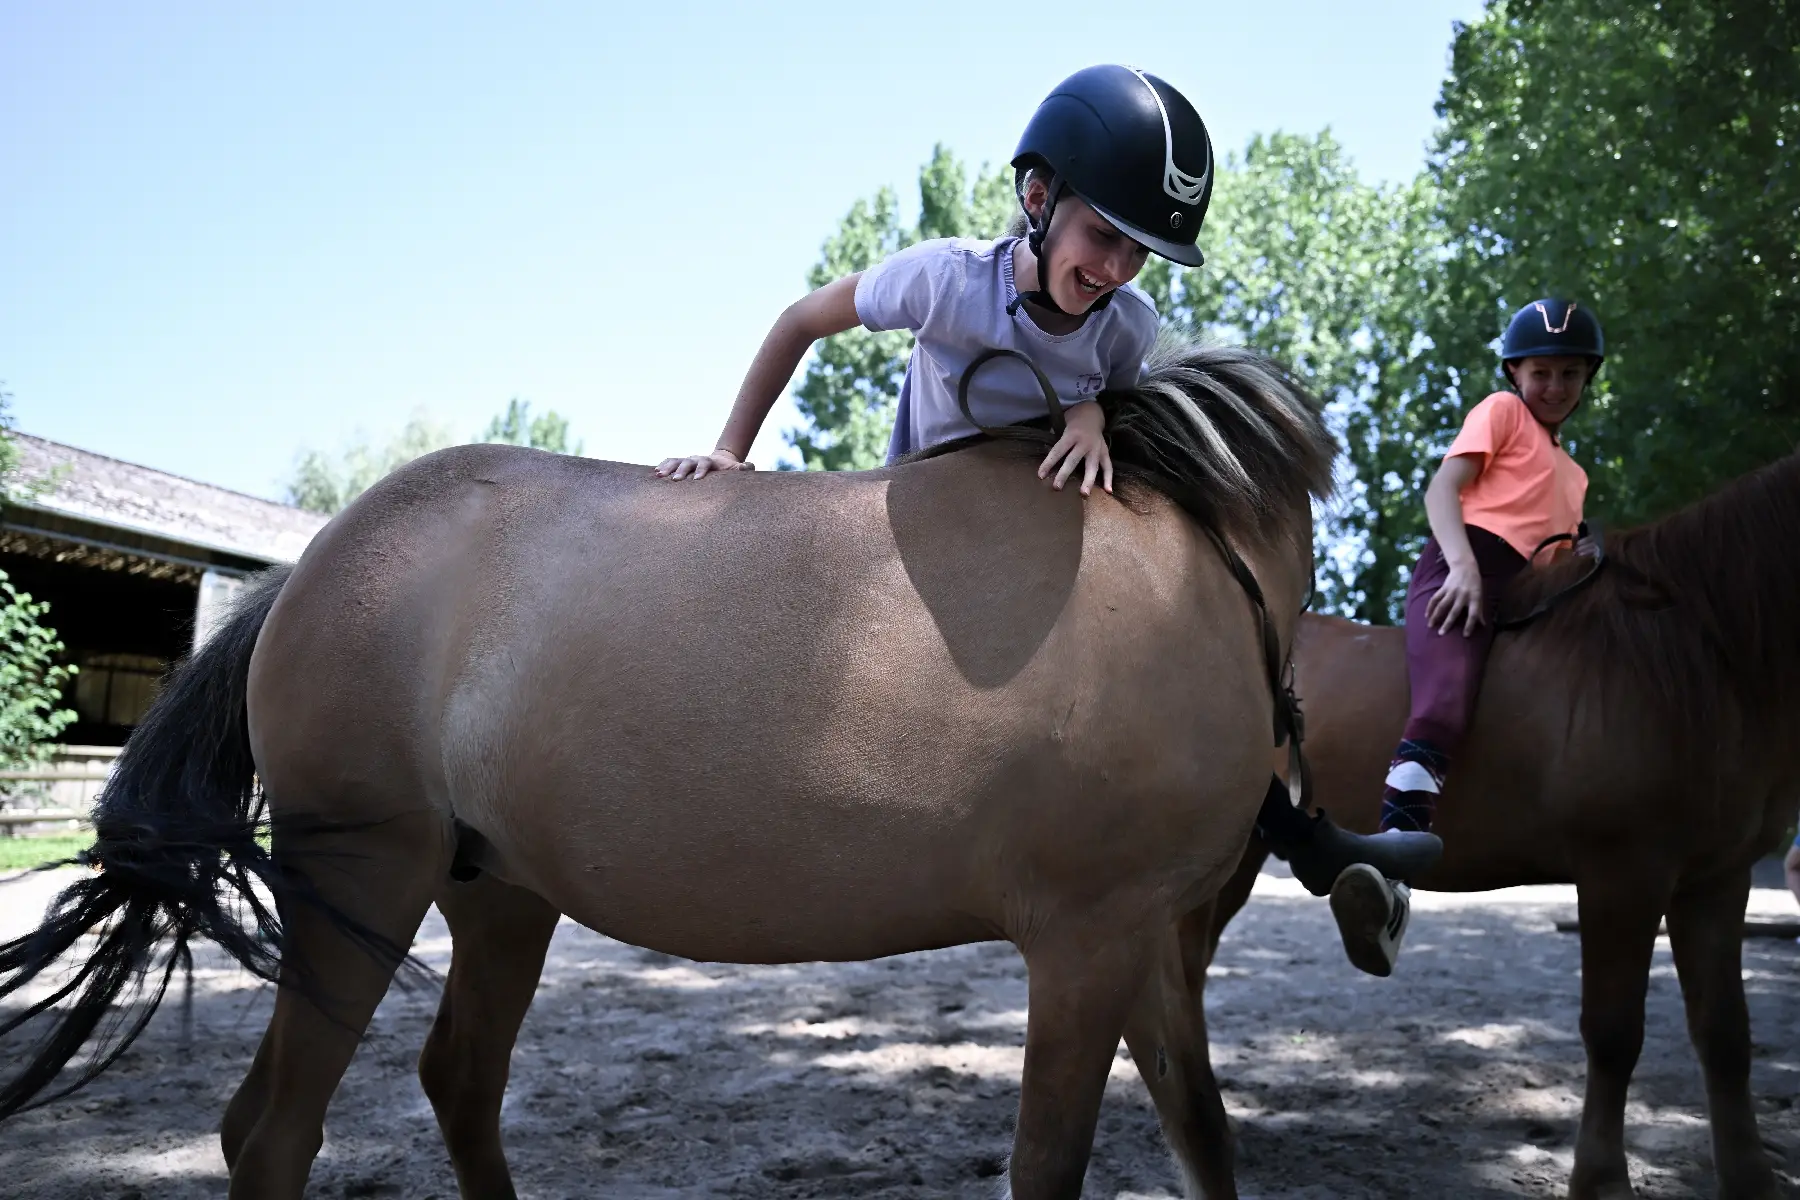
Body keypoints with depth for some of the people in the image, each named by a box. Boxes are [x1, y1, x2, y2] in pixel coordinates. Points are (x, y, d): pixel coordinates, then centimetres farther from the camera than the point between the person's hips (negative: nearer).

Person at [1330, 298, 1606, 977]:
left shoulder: (1573, 475, 38)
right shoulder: (1502, 412, 17)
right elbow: (1442, 489, 1)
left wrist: (1584, 564, 14)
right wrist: (1464, 567, -17)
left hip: (1520, 604, 9)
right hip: (1462, 574, -9)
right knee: (1447, 701, -34)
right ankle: (1392, 850, -53)